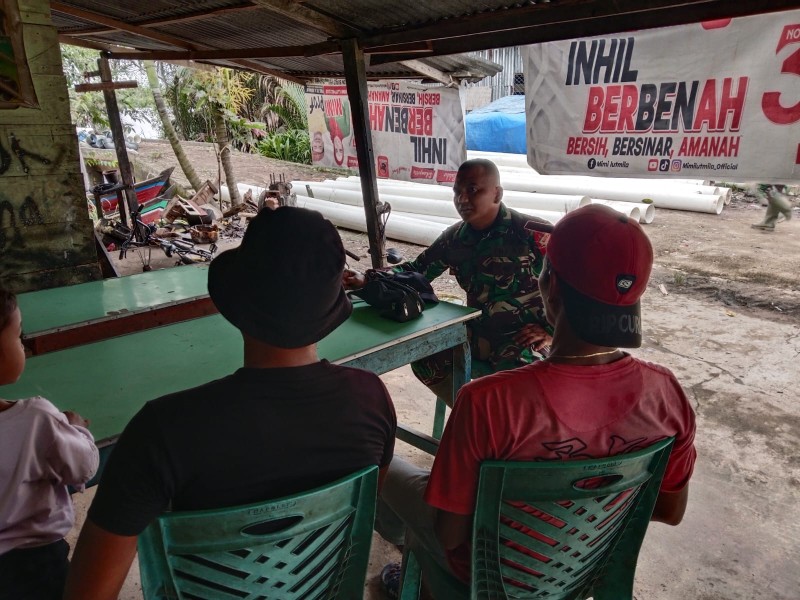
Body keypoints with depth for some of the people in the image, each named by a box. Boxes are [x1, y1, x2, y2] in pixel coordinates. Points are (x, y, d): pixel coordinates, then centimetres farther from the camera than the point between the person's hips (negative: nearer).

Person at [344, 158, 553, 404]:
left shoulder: (533, 234, -19)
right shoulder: (454, 237, 0)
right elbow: (417, 270, 9)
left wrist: (551, 330, -17)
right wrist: (368, 280, -6)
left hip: (526, 341, -7)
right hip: (478, 337, 7)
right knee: (425, 360, 11)